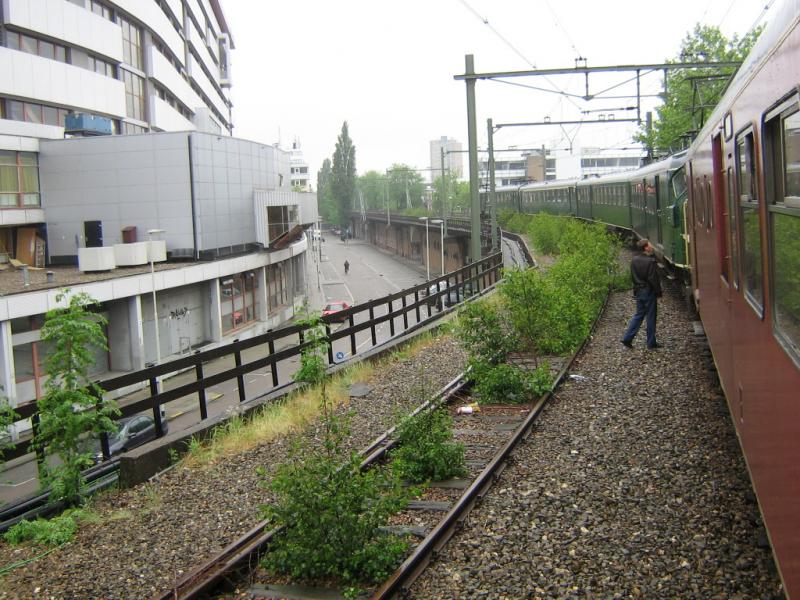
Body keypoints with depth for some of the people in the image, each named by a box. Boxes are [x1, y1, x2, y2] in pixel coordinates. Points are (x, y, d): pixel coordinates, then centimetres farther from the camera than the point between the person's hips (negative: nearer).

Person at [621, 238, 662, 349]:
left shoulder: (634, 260, 4)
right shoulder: (650, 261, -19)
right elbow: (653, 279, -18)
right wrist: (658, 293, -10)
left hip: (638, 291, 7)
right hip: (649, 292, -7)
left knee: (639, 315, 16)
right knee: (651, 317, 4)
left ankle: (627, 338, 9)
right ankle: (651, 343, 11)